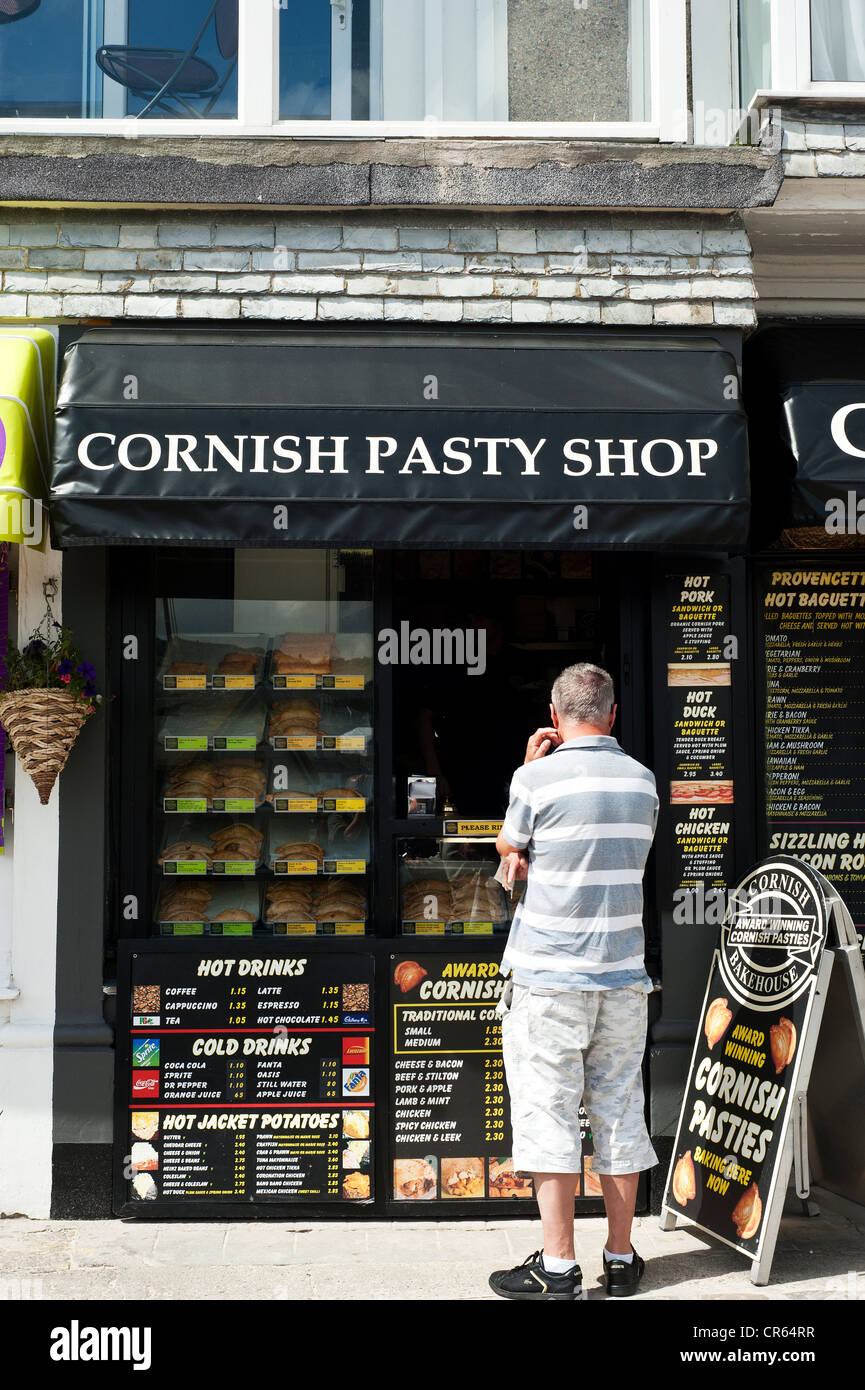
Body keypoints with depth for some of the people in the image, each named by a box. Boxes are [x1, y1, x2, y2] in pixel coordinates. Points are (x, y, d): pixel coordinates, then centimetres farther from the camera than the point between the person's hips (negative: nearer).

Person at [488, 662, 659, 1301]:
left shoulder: (539, 778, -11)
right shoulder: (643, 780, 5)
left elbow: (507, 847, 7)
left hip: (550, 977, -5)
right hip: (623, 974, 5)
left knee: (549, 1113, 3)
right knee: (619, 1114, 11)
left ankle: (559, 1265, 7)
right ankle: (621, 1260, 20)